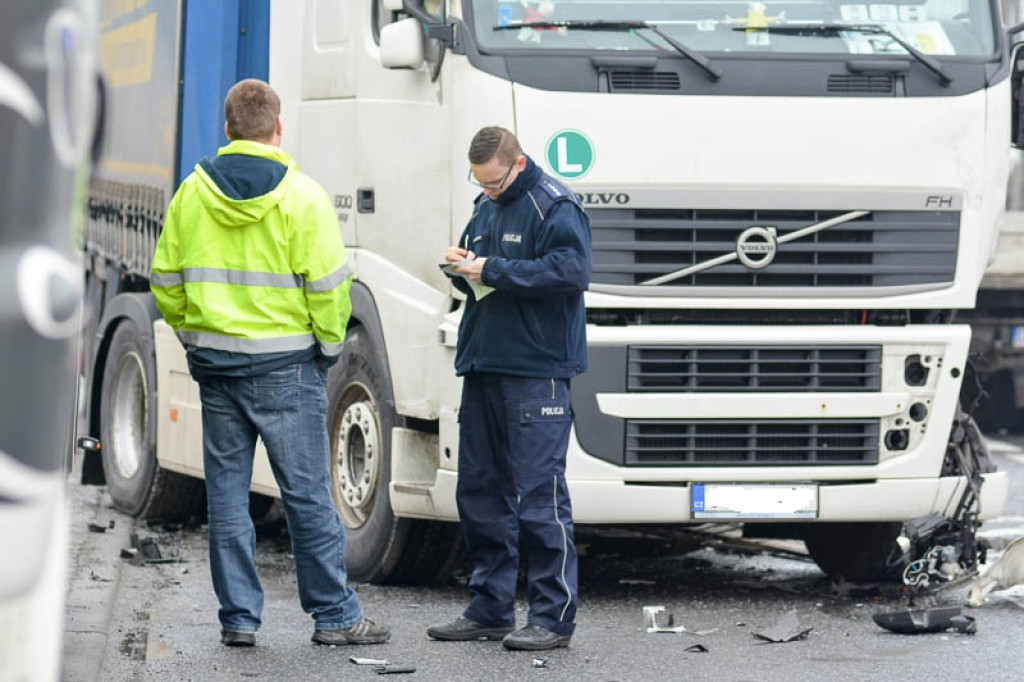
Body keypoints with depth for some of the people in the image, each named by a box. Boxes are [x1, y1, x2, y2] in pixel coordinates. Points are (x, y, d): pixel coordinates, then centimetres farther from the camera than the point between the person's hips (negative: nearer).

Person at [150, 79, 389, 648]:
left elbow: (167, 280, 7)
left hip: (213, 363, 4)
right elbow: (328, 284, -11)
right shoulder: (301, 196, -9)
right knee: (307, 493, 2)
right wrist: (330, 344, 4)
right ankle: (335, 616, 6)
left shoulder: (193, 193, 3)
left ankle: (239, 617, 9)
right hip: (285, 363, -4)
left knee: (227, 492, 8)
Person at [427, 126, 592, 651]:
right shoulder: (486, 207, 18)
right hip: (483, 366, 9)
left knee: (539, 493, -8)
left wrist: (494, 270, -18)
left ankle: (553, 617, -4)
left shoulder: (553, 207, -9)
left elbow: (572, 270, -21)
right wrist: (462, 267, 5)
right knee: (479, 490, 11)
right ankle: (489, 610, 19)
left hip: (536, 371, -9)